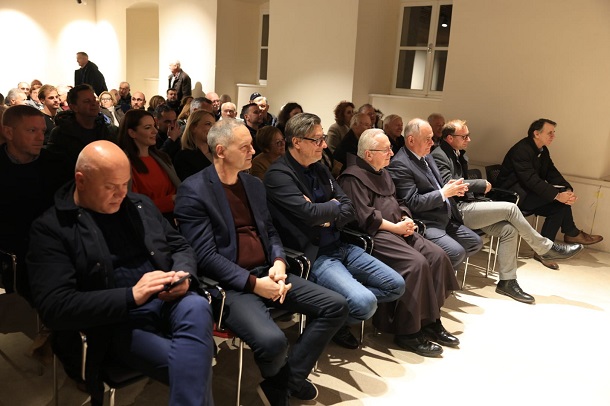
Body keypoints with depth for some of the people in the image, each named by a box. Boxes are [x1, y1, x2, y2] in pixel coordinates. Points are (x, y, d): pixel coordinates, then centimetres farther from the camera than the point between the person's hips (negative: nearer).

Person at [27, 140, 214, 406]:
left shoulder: (141, 205, 15)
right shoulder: (51, 227, -2)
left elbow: (181, 247, 20)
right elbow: (54, 307, -10)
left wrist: (183, 276, -6)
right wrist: (130, 296, -20)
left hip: (170, 301, 5)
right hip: (117, 323, -5)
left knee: (197, 308, -32)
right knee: (193, 366, -30)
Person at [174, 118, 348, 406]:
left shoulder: (254, 184, 14)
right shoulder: (194, 191, -9)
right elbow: (205, 256, -15)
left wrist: (279, 263, -5)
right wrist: (253, 283, -20)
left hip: (267, 273, 8)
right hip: (230, 284, -7)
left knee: (336, 306, -4)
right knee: (272, 340, -32)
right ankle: (287, 379, 9)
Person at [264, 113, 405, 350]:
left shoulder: (319, 168, 12)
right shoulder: (278, 175, -12)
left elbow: (349, 210, 10)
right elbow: (309, 213, -24)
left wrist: (327, 217, -12)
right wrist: (335, 206, -4)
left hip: (338, 245, 8)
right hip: (313, 256, -8)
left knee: (396, 285, 3)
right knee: (365, 303, -24)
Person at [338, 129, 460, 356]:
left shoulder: (382, 173, 21)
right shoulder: (353, 177, -9)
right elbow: (364, 215, -17)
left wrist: (406, 220, 1)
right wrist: (395, 227, -15)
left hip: (397, 230, 10)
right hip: (373, 235, -9)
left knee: (437, 256, -8)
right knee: (416, 263, -27)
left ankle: (430, 321, 0)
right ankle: (407, 333, -16)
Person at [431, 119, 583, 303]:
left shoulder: (460, 155, 20)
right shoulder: (439, 156, -11)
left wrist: (479, 193, 4)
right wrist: (482, 184, -12)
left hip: (467, 206, 9)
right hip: (457, 211, -9)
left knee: (508, 229, -9)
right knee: (510, 208, -16)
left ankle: (507, 281, -2)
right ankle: (545, 249, 0)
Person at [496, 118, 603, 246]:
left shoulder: (543, 151, 10)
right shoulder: (521, 150, -20)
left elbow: (552, 173, 3)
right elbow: (531, 180, -30)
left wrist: (568, 190, -15)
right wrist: (557, 195, -35)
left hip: (530, 193, 10)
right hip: (513, 195, -10)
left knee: (560, 204, -11)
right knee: (558, 197, -21)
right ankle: (572, 234, -5)